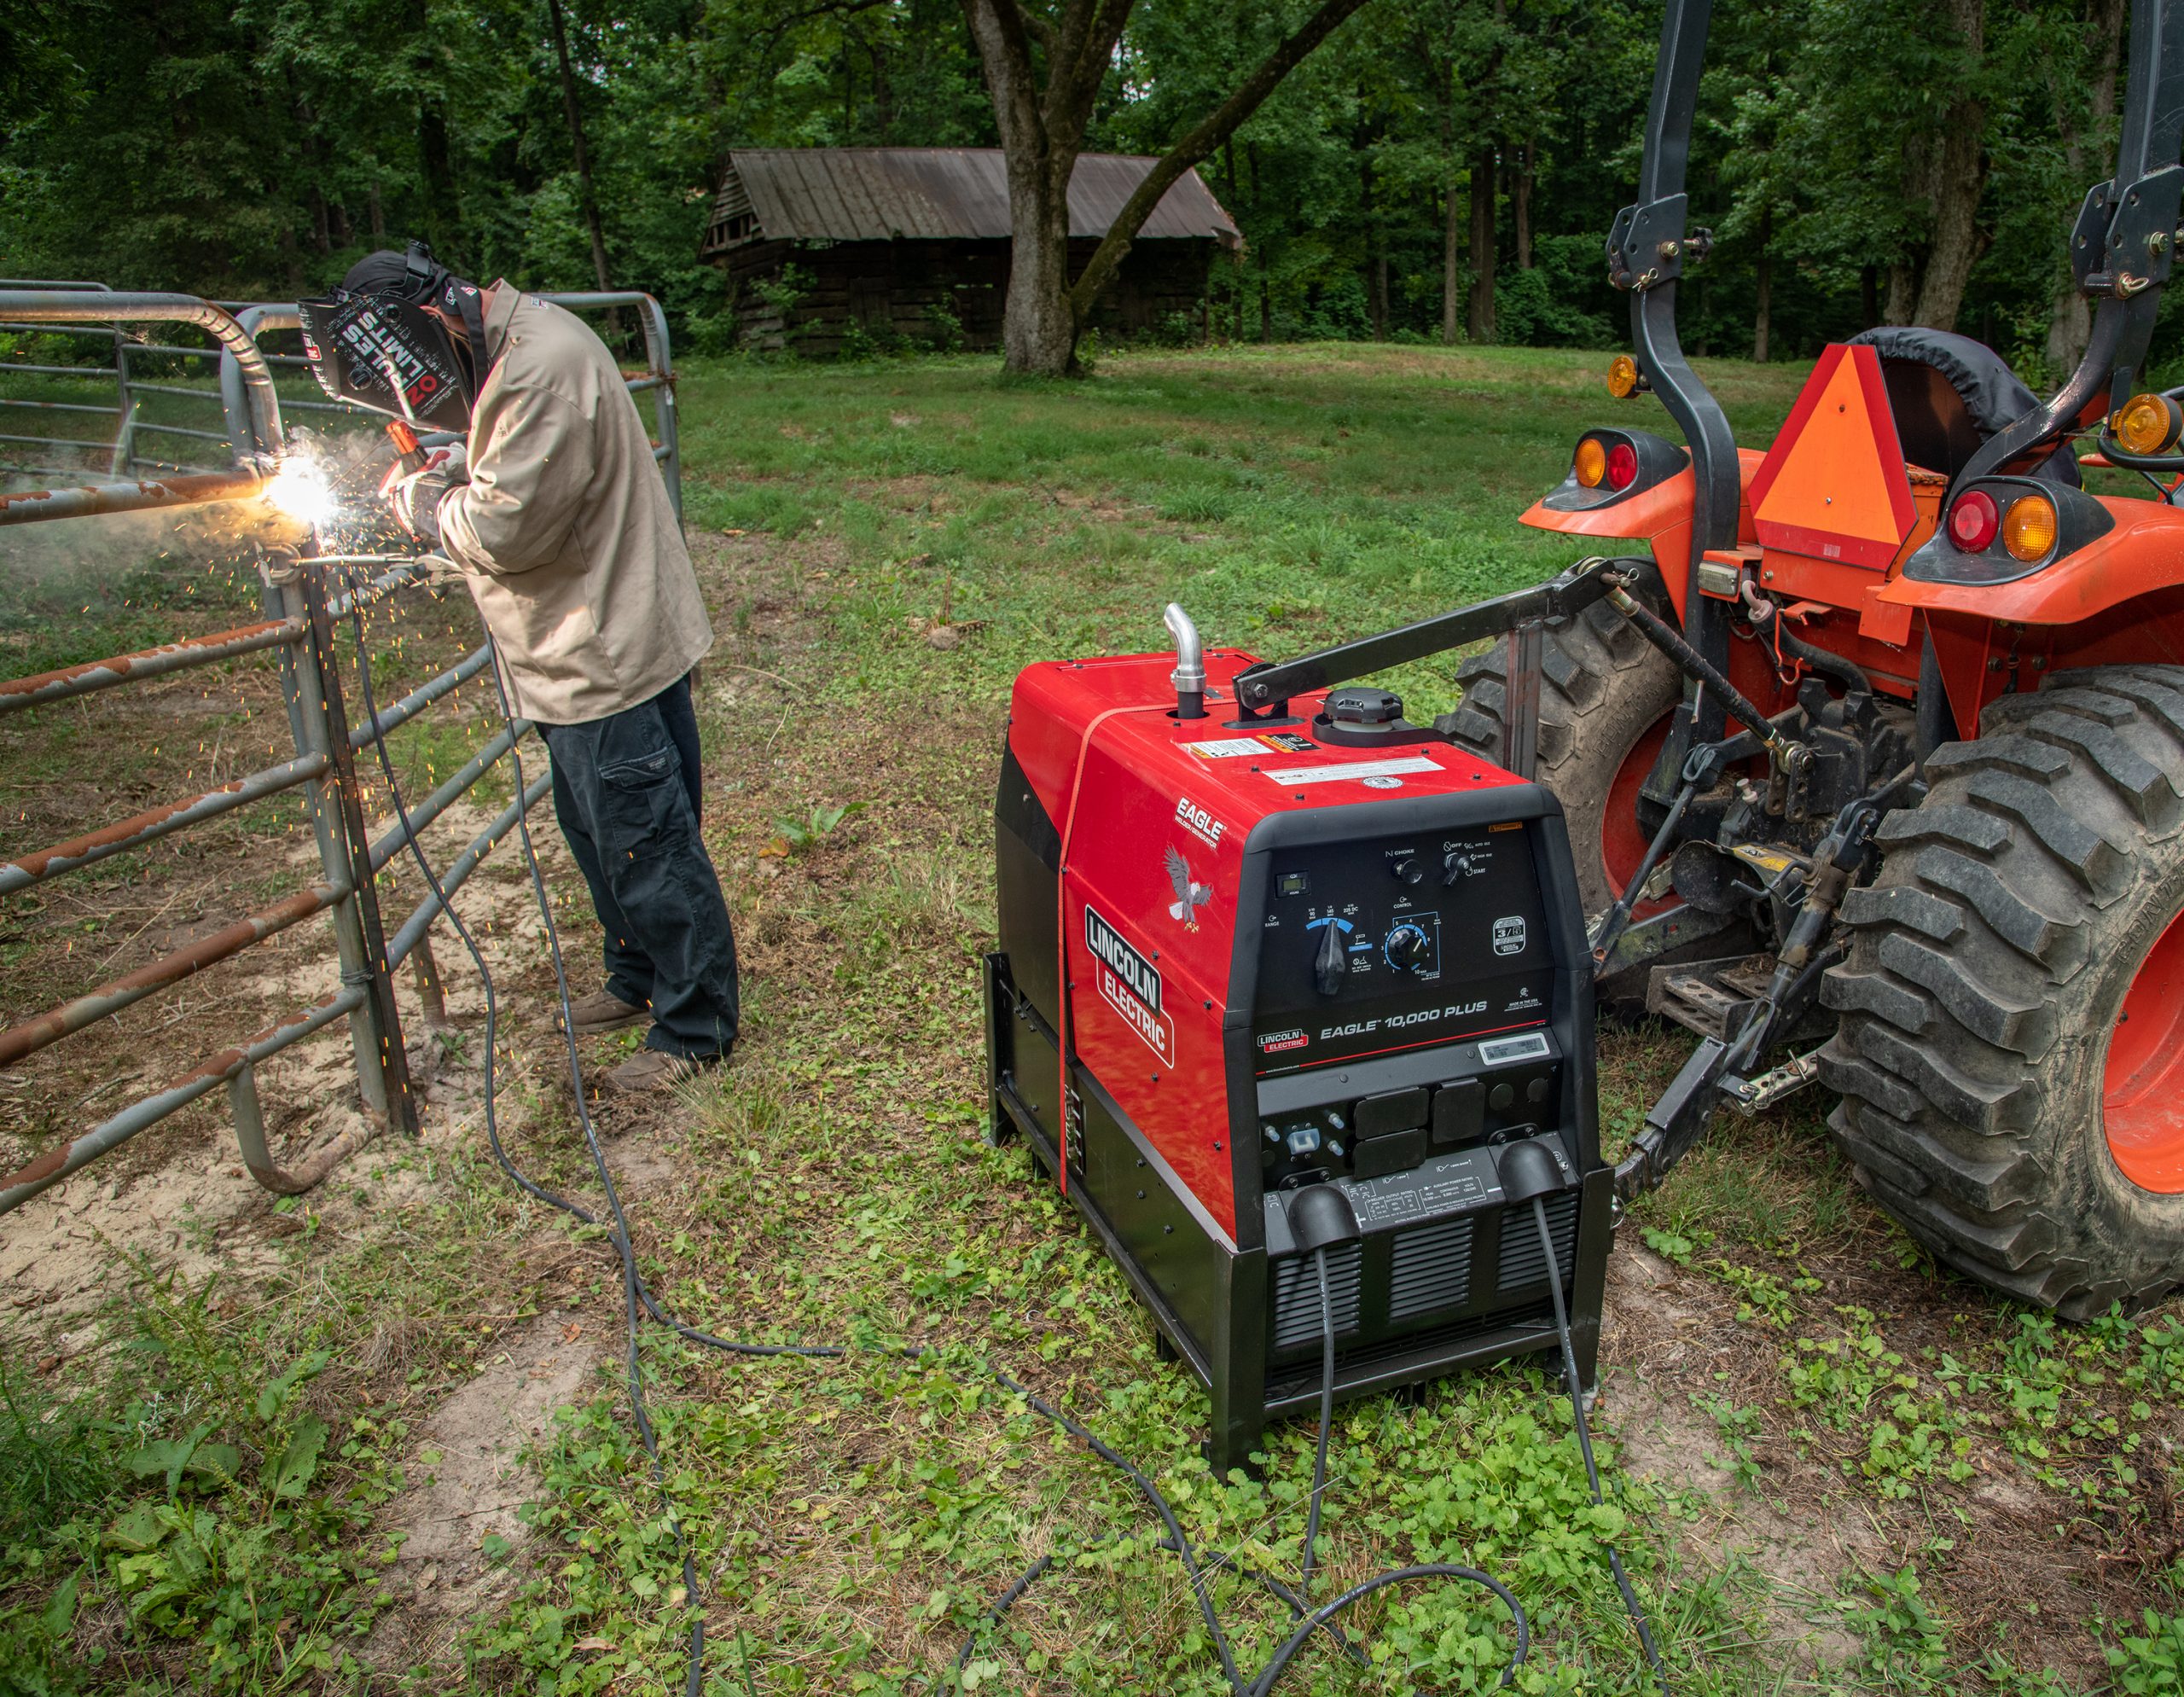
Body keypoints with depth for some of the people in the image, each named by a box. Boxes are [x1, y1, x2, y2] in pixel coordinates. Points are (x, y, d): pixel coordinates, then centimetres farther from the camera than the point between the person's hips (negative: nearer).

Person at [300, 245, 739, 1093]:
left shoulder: (545, 366, -23)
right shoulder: (503, 351, 10)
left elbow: (503, 528, -24)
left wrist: (422, 501, -6)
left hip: (608, 654, -10)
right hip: (579, 654, 10)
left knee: (645, 844, -1)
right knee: (596, 831, 21)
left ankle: (696, 1028, 13)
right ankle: (637, 980, 39)